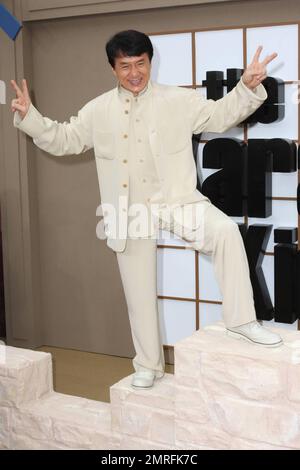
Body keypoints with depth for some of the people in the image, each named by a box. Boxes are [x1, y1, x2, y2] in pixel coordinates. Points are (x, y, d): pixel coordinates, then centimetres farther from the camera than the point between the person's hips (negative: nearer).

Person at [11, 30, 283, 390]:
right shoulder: (99, 111, 5)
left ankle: (240, 320, -15)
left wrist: (247, 87, -15)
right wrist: (28, 116, -2)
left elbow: (220, 115, 1)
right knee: (139, 293, 8)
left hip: (175, 199, -1)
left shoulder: (179, 100, 2)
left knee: (225, 230, -29)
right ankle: (148, 365, 26)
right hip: (131, 210, 2)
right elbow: (63, 140, 11)